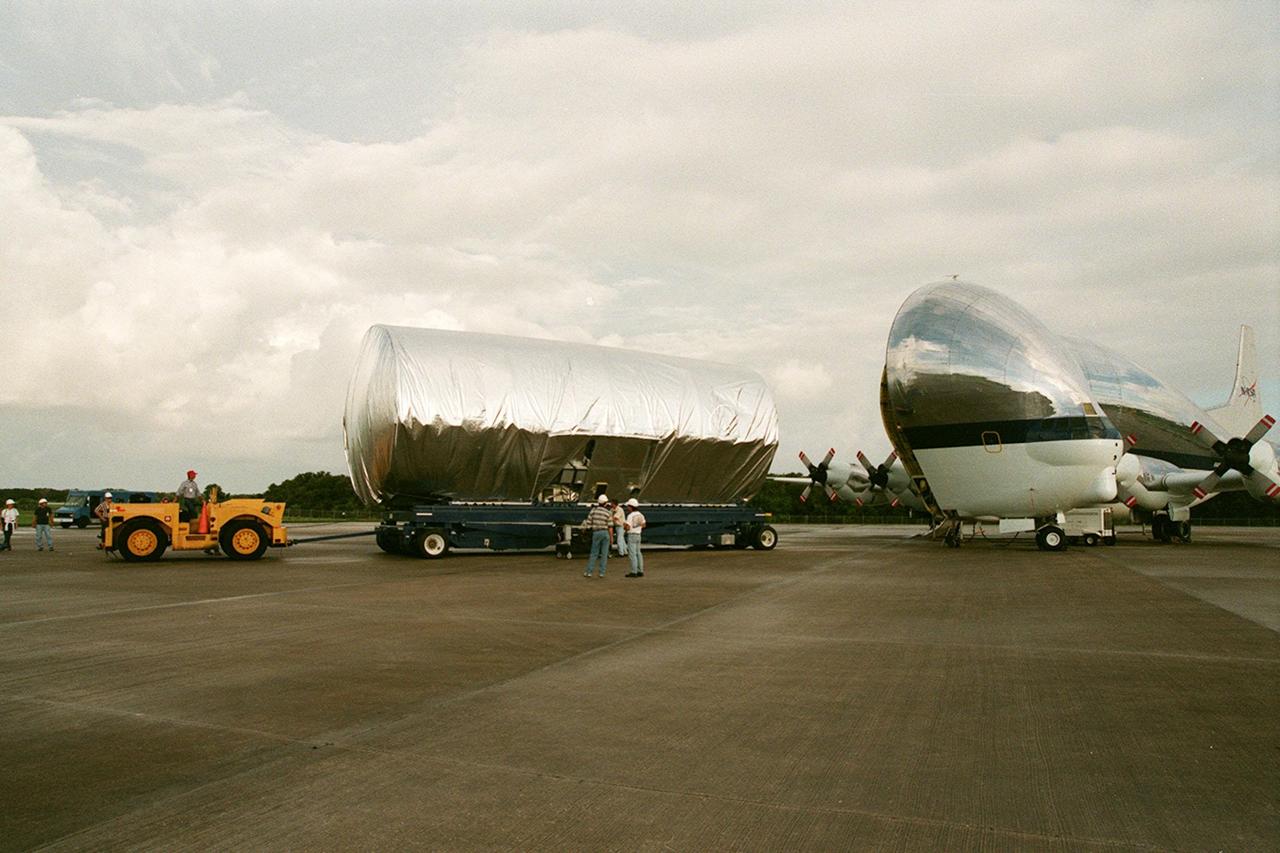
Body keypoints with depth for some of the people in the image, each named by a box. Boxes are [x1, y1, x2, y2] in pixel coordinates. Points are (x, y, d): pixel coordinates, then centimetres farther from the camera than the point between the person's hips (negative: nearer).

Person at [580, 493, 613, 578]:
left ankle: (589, 572, 4)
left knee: (594, 553, 9)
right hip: (605, 533, -1)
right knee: (604, 554, 5)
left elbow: (588, 522, 0)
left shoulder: (593, 510, 0)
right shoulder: (608, 513, -5)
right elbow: (610, 527, -6)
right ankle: (602, 573, 2)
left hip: (596, 533, 1)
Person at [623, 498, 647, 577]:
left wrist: (624, 526, 1)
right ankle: (640, 571, 13)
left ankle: (634, 572, -6)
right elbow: (643, 525, 16)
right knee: (638, 553, 12)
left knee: (632, 554, -5)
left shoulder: (630, 516, -17)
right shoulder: (640, 515, 7)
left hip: (631, 535, -8)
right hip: (638, 535, 8)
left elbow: (628, 527, -21)